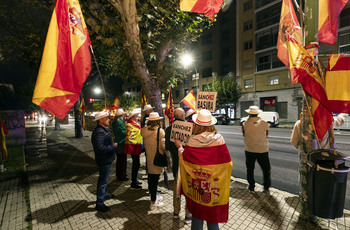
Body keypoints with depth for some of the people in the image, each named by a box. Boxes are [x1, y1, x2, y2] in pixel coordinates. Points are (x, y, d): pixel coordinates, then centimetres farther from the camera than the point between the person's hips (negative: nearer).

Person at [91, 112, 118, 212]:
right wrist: (113, 146, -24)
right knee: (103, 181, 3)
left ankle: (105, 194, 46)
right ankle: (99, 203, 17)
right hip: (104, 160, -11)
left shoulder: (103, 130, 9)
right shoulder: (99, 132, -26)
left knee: (104, 179, 26)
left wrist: (112, 145, 4)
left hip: (106, 159, 11)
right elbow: (100, 148, -33)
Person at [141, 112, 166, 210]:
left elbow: (145, 144, 5)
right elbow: (164, 145, -19)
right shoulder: (160, 131, -18)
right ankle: (153, 202, 16)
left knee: (151, 177, 19)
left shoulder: (145, 130, -1)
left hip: (149, 157, 6)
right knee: (155, 179, 4)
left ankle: (154, 197, 40)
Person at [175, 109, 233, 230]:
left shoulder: (192, 140, -15)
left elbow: (184, 159, -3)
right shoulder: (219, 139, -14)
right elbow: (227, 163, -7)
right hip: (215, 186, 1)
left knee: (197, 215, 20)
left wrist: (180, 147, 13)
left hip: (196, 184, 0)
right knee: (213, 217, 20)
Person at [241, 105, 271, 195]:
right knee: (266, 169, 19)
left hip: (249, 150, 0)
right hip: (262, 150, 0)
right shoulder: (264, 123, -9)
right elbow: (266, 135, 3)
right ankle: (266, 188, 24)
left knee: (250, 169, 16)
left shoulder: (245, 124, -13)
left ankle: (251, 188, 26)